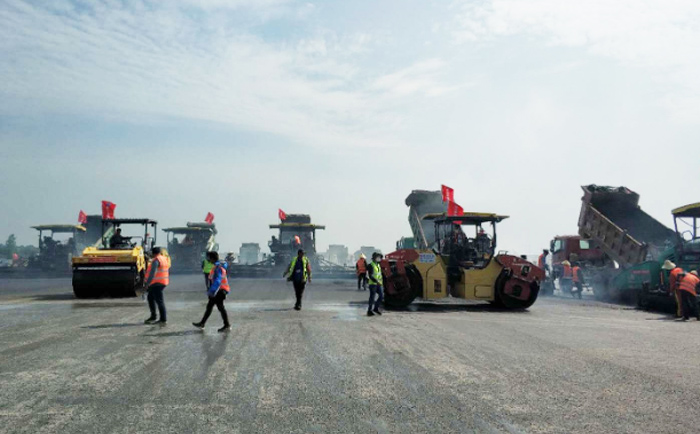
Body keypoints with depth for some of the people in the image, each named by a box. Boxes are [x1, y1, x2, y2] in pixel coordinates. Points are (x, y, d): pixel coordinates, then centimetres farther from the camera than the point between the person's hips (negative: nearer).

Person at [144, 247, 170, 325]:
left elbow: (152, 273, -22)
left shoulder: (156, 260, -15)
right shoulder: (165, 259, 13)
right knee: (150, 298, 20)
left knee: (159, 301, -7)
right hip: (163, 282, 10)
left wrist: (147, 284, -20)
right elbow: (167, 271, 19)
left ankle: (163, 319, -5)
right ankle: (153, 317, 25)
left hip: (156, 283, -10)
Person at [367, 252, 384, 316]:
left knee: (381, 296, 3)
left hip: (379, 284, 8)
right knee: (372, 297, -3)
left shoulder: (378, 265, 15)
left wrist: (382, 283, 18)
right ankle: (369, 311, 7)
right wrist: (376, 281, -28)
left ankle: (376, 308, 19)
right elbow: (370, 276, -19)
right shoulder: (371, 265, -11)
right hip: (373, 284, -8)